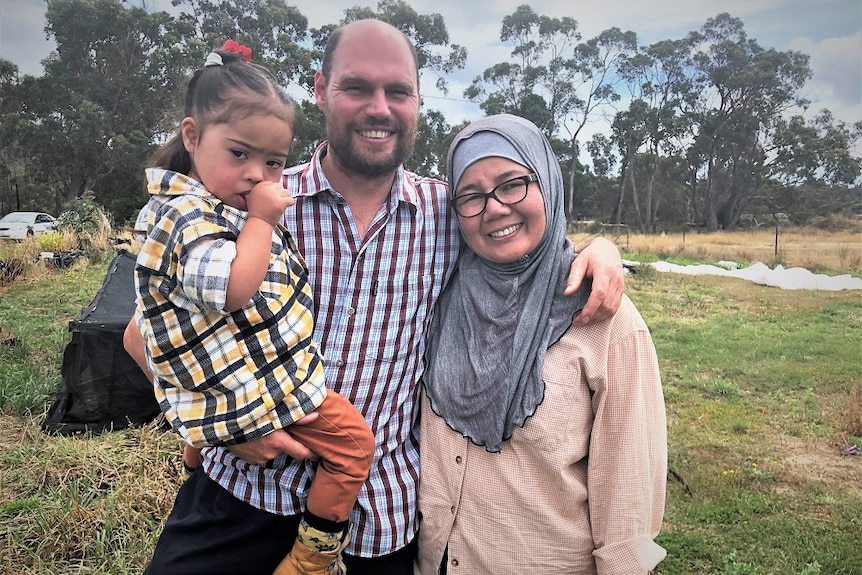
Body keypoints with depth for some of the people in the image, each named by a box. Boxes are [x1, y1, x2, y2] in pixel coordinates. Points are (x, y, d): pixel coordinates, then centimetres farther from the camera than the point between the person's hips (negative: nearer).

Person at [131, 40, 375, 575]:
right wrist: (262, 220, -25)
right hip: (256, 389, -10)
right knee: (352, 438, -7)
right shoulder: (186, 213, -21)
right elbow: (234, 287, -36)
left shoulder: (231, 203, 10)